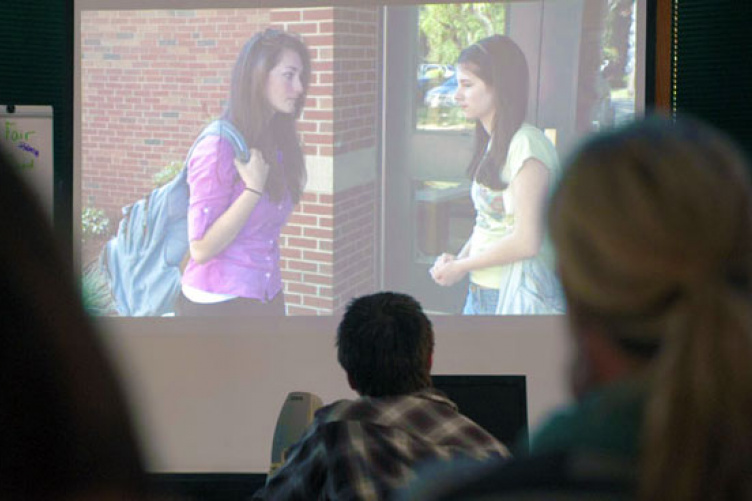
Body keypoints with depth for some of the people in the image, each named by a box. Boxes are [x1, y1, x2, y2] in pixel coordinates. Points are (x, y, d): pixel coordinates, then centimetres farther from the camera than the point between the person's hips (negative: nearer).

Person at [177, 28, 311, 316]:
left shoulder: (278, 144, 6)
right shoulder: (218, 148, -16)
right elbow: (201, 249, -19)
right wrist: (254, 188, -22)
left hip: (267, 299, 7)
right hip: (217, 303, -7)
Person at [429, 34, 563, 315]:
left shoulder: (526, 145, -16)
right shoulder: (493, 145, 12)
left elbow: (526, 241, -21)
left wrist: (461, 266, -10)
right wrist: (459, 258, 0)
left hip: (516, 297, -8)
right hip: (481, 293, 9)